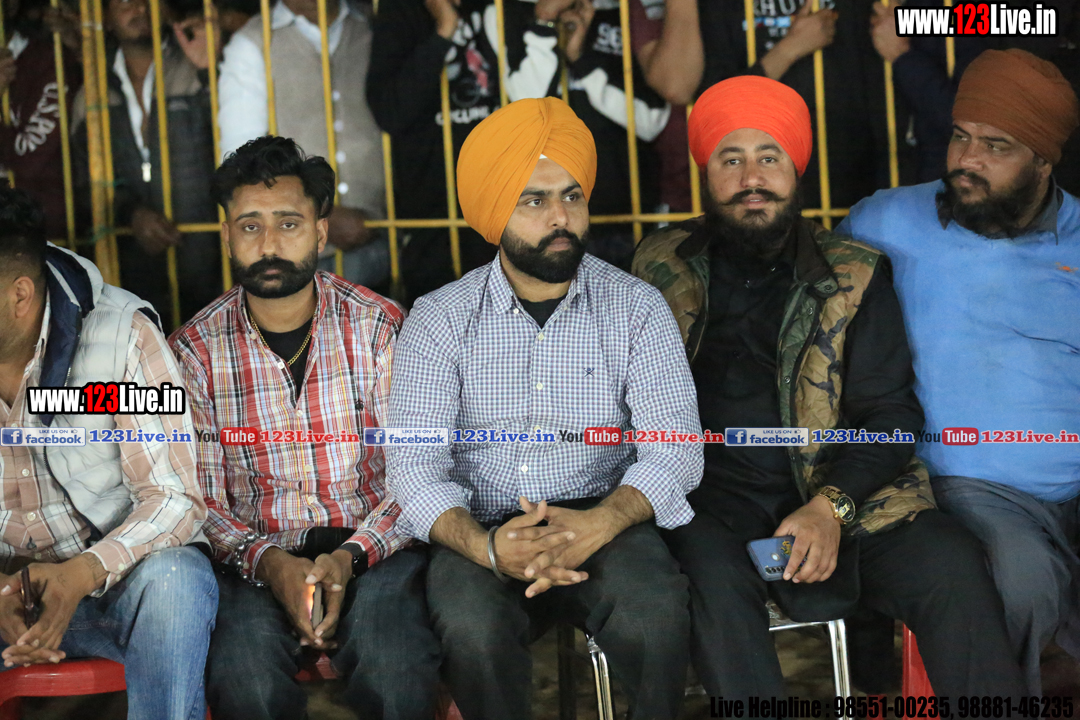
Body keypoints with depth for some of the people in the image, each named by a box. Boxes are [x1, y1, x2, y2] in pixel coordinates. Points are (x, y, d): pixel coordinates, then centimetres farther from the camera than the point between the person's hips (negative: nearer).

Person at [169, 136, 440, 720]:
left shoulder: (380, 328, 0)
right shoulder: (195, 350, 2)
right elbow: (200, 502, 1)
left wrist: (349, 557, -21)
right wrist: (266, 562, -19)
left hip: (373, 546, 0)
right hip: (255, 555, 1)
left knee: (391, 666, -32)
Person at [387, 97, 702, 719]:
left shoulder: (637, 308, 5)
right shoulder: (441, 319, 3)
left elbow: (675, 446, -6)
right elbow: (415, 467, -6)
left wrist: (598, 523, -26)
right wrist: (485, 546, -26)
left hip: (605, 523, 1)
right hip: (480, 533, 0)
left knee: (655, 610, -32)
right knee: (472, 625, -33)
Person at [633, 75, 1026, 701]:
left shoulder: (856, 274, 9)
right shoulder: (663, 266, 12)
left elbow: (892, 411, 4)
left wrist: (830, 507, -13)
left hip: (842, 500, 1)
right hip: (714, 505, 0)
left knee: (952, 565, -25)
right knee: (711, 571, -34)